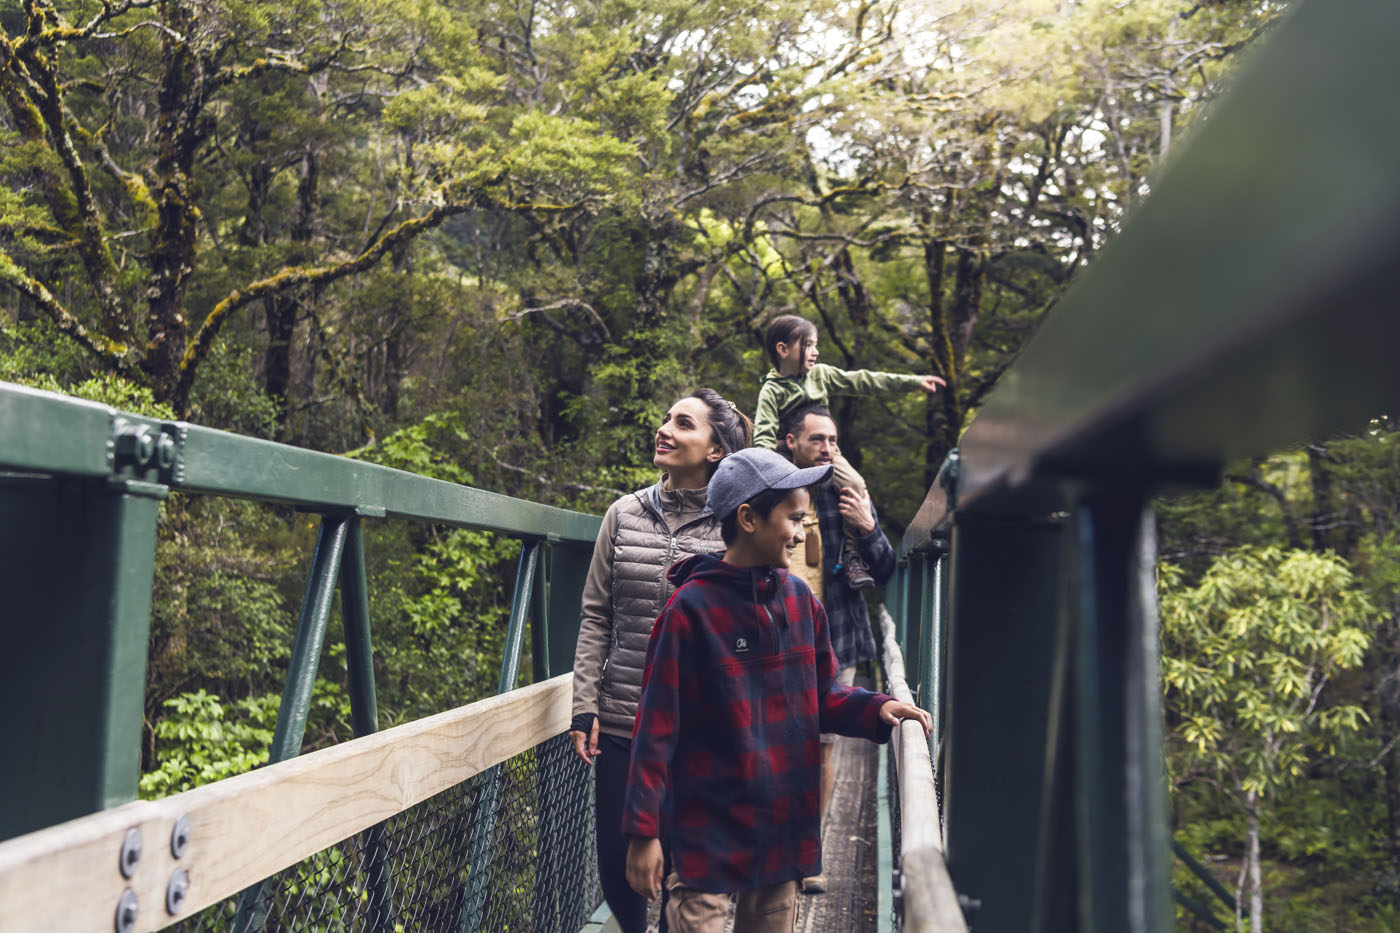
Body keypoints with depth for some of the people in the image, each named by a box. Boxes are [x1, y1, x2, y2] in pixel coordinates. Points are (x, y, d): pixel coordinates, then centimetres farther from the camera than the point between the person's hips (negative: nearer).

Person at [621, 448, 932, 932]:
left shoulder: (799, 598, 4)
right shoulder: (691, 609, -14)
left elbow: (820, 696, 13)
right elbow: (657, 725, -13)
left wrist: (875, 709, -7)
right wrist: (644, 831, -13)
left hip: (784, 829, 6)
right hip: (708, 834, -6)